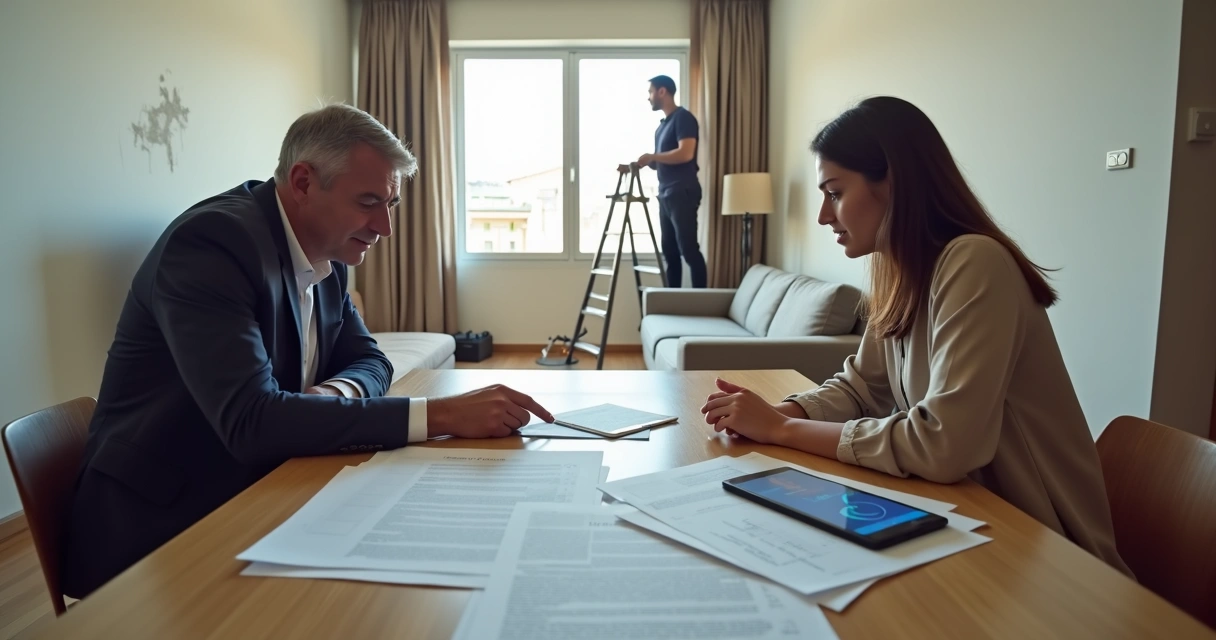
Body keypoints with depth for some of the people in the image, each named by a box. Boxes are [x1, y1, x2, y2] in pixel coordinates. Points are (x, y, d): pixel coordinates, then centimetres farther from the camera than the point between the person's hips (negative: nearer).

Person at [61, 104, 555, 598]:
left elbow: (368, 361, 10)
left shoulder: (324, 253, 2)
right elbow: (250, 421, -32)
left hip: (256, 500, 7)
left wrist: (337, 392, -16)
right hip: (161, 533, -7)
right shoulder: (212, 241, -22)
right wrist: (440, 415, -33)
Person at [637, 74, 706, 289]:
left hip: (683, 194, -9)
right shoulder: (662, 125, 21)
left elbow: (685, 154, -20)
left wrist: (652, 156, -13)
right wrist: (645, 163, 7)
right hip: (666, 195, 9)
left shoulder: (683, 118, -7)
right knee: (669, 252, 9)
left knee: (689, 250, -11)